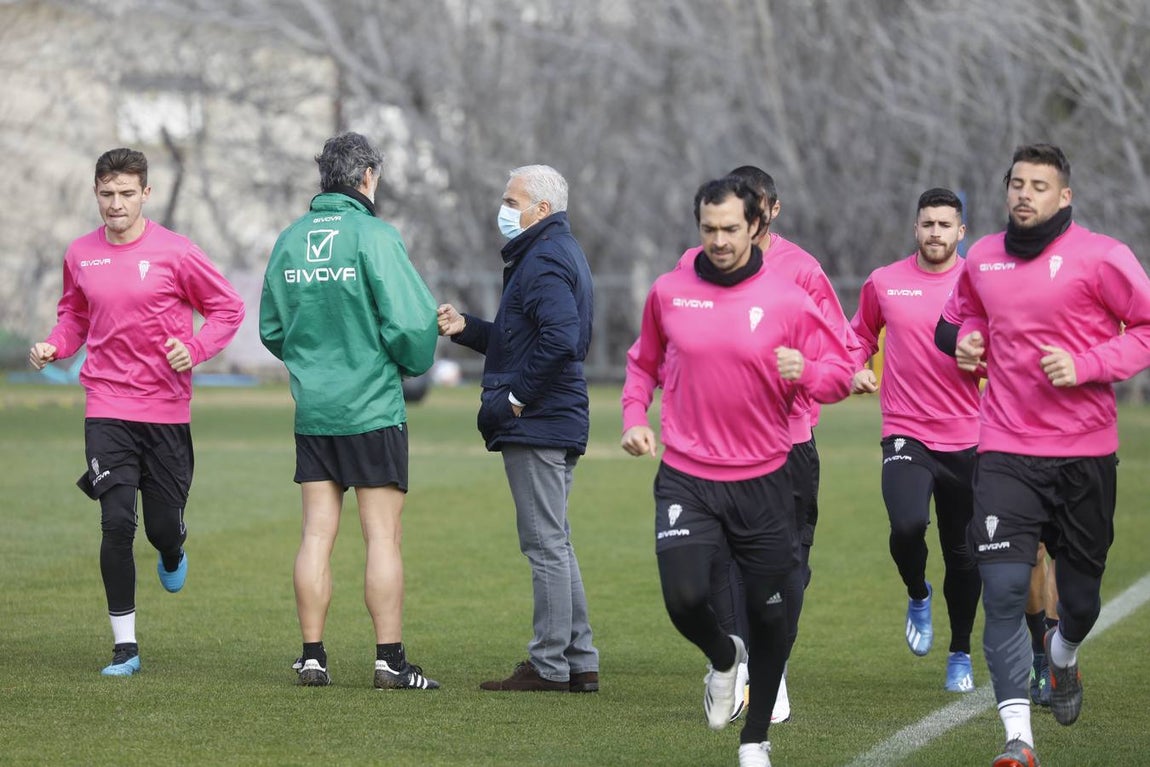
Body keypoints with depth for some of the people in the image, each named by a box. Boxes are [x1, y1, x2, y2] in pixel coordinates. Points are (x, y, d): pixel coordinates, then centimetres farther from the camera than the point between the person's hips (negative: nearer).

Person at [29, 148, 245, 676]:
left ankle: (172, 554, 45)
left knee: (164, 527, 5)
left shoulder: (174, 253, -6)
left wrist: (194, 349, -14)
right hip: (107, 408, 1)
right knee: (116, 523, -10)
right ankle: (124, 645, -1)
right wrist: (55, 346, -1)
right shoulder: (80, 255, 4)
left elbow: (228, 308, 2)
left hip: (167, 410, -1)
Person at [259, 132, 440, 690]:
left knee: (317, 533, 8)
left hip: (312, 410, 5)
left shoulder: (290, 240, 6)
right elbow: (410, 323, -16)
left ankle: (312, 656, 8)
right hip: (372, 408, -5)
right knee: (383, 536, -1)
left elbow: (271, 329, 13)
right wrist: (414, 363, 4)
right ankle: (390, 660, -1)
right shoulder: (373, 235, -12)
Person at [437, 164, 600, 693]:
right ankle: (579, 663, 17)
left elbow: (560, 339, -28)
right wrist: (465, 328, 12)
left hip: (537, 425, -11)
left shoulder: (545, 261, -14)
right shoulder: (558, 253, 19)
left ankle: (549, 666, -4)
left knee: (546, 545, -7)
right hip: (558, 424, 11)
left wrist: (518, 397, -20)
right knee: (554, 545, 14)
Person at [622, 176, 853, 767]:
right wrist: (634, 417, 6)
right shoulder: (668, 293, 3)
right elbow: (644, 361, 21)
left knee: (768, 615, 4)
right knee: (684, 598, -18)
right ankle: (724, 658, 18)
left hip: (762, 479, 0)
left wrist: (805, 371, -21)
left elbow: (839, 372, 0)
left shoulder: (787, 300, -3)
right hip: (686, 479, 1)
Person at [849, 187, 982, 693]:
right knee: (907, 526, -25)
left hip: (965, 439, 0)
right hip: (905, 435, 0)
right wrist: (857, 369, 2)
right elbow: (861, 334, 21)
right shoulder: (883, 283, 4)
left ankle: (961, 655, 26)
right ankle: (917, 595, 9)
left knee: (962, 553, 7)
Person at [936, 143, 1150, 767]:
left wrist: (1086, 365, -16)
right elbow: (963, 313, 27)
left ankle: (1063, 655, 50)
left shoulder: (1099, 256, -8)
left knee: (1080, 594, 12)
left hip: (1085, 453, -2)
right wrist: (966, 339, 4)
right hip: (1006, 452, 2)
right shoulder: (982, 259, 7)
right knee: (1004, 591, -14)